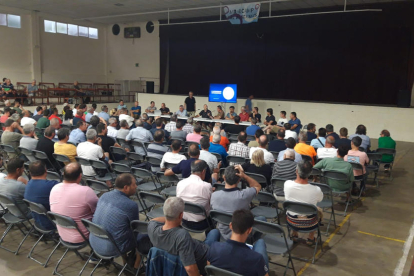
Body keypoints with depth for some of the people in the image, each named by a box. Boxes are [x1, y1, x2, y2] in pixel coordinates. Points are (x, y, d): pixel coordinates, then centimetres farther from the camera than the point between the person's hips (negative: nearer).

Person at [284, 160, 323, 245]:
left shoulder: (287, 184, -24)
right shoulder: (316, 190, -28)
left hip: (291, 222, 1)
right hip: (309, 225, -1)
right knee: (319, 210, 31)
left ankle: (294, 235, 42)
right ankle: (311, 238, 38)